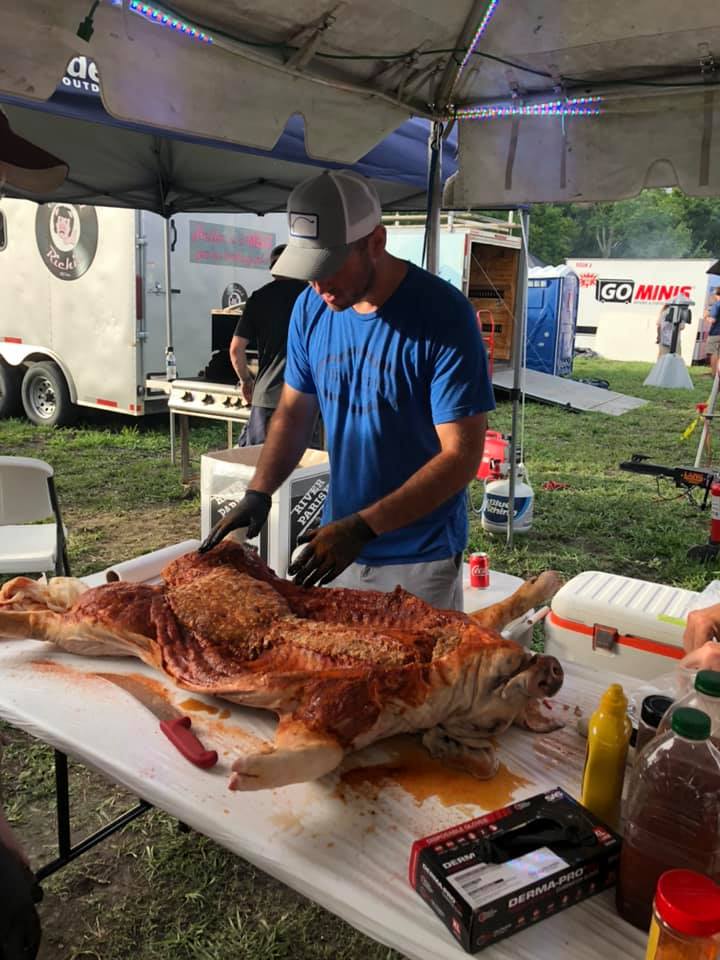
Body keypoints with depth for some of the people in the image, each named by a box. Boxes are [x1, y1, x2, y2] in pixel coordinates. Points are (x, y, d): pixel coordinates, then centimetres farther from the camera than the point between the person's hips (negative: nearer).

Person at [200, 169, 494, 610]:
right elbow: (294, 413, 7)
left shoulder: (442, 315, -19)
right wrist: (258, 494, -8)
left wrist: (362, 526, -26)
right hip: (338, 542, 5)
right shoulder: (312, 308, -2)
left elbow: (462, 456, -21)